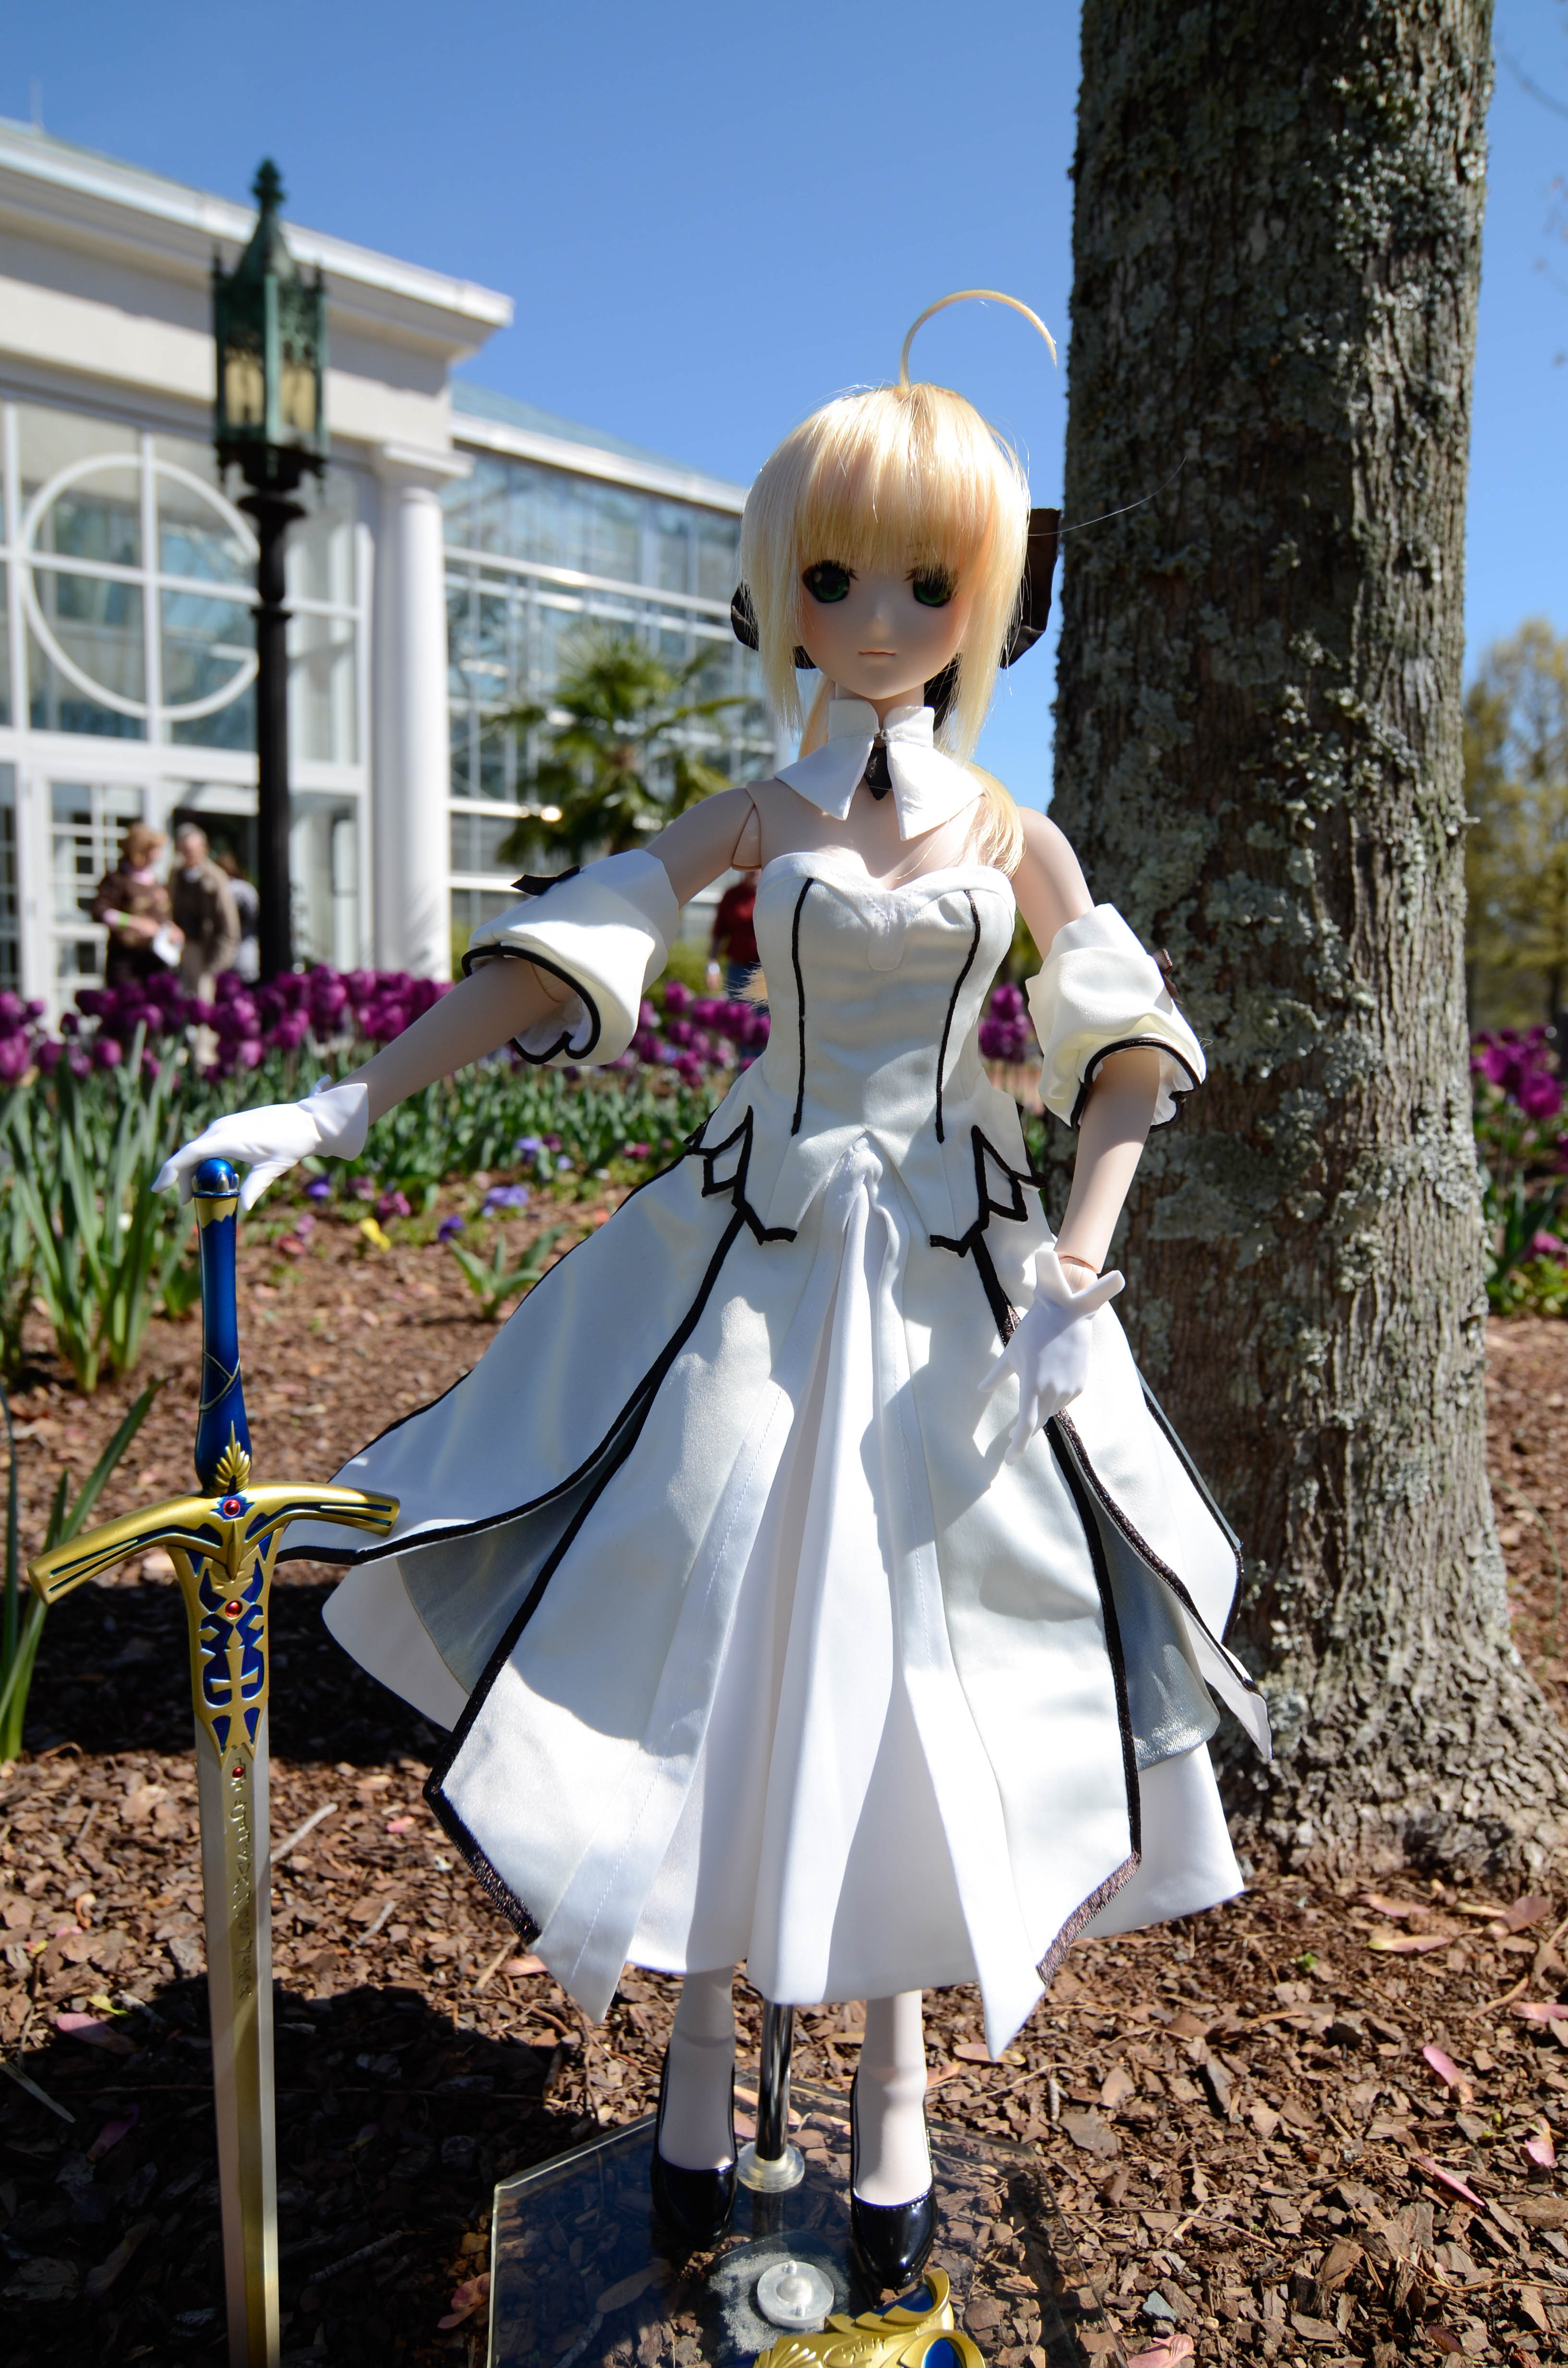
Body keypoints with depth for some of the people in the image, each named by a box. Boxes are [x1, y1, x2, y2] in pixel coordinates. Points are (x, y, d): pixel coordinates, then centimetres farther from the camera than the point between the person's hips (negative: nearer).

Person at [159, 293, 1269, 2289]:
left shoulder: (1018, 838, 4)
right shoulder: (754, 821, 3)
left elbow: (1125, 1058, 1)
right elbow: (551, 965, -3)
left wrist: (1077, 1275, -12)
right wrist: (339, 1106, -12)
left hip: (950, 1276, 0)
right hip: (761, 1258, 0)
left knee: (911, 1657, 5)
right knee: (714, 1632, 1)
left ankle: (893, 2076, 26)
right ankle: (702, 2044, 25)